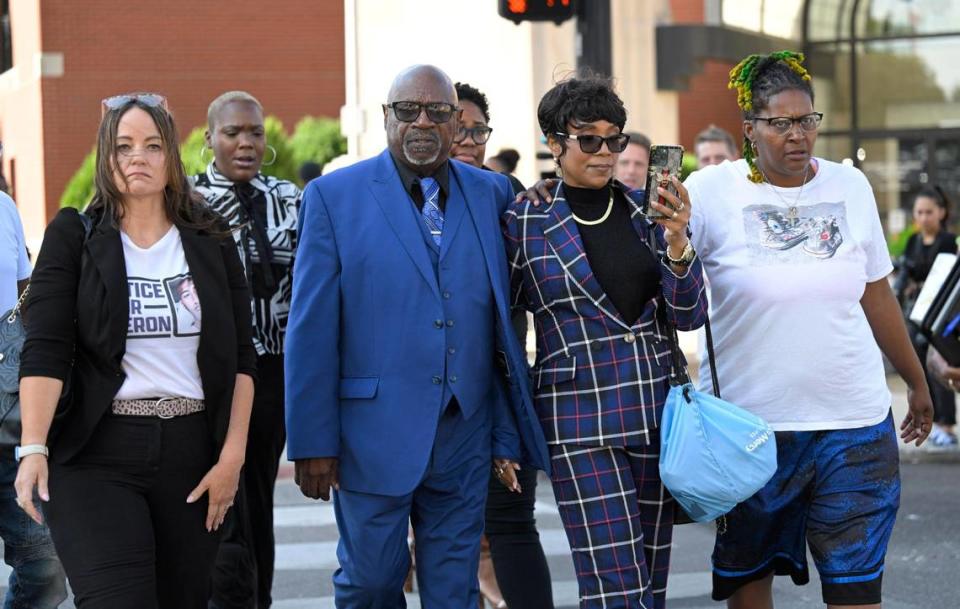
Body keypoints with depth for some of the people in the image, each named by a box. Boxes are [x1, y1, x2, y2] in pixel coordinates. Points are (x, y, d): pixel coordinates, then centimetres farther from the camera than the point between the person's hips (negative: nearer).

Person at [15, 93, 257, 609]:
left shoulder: (210, 242, 10)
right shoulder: (74, 237, 3)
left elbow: (240, 358, 9)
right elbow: (44, 352, -6)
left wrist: (232, 454, 0)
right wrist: (33, 449, -19)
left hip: (192, 451, 3)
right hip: (97, 455, -3)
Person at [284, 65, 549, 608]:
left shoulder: (492, 194, 7)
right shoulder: (334, 196, -2)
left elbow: (502, 323, 7)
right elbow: (312, 329, -4)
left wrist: (508, 435, 5)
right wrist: (312, 441, -8)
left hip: (464, 436, 3)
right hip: (374, 435, -2)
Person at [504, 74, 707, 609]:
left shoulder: (646, 210, 7)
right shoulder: (526, 223, -2)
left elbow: (688, 317, 5)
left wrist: (677, 241, -12)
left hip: (658, 411, 4)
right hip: (581, 421, -4)